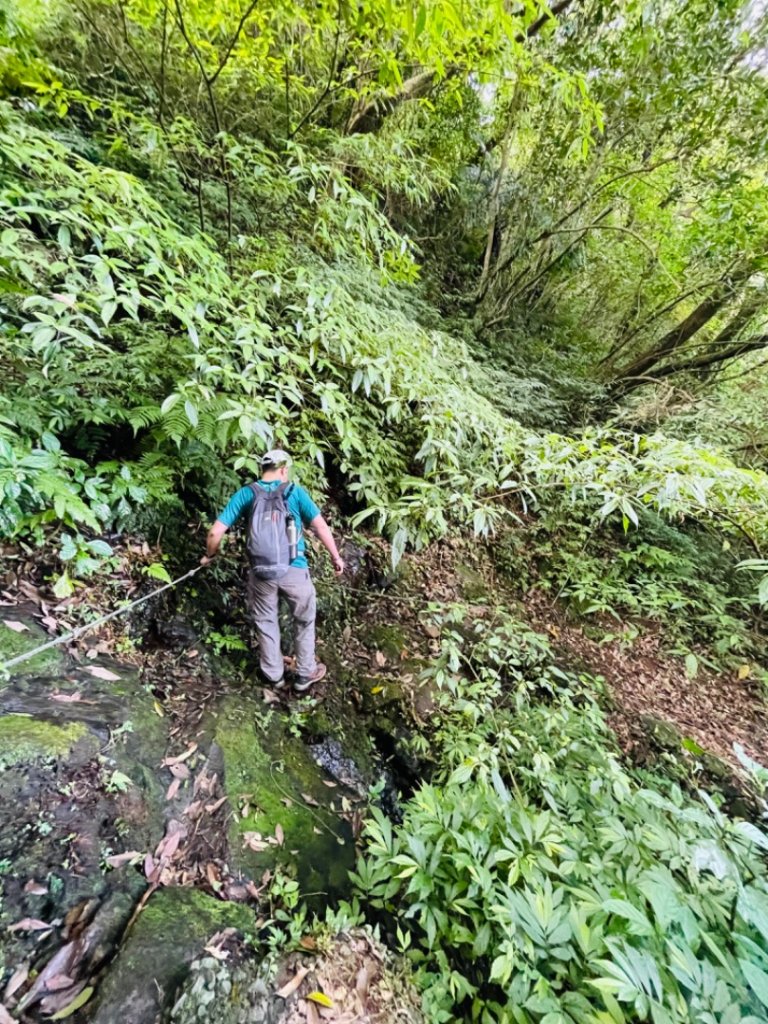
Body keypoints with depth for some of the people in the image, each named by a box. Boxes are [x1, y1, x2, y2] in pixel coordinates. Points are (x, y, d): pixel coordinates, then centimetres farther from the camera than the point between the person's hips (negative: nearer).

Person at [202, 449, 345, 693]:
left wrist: (209, 556, 16)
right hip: (294, 570, -1)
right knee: (304, 622, 20)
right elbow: (320, 526, -7)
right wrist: (336, 557, 3)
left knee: (266, 623, 22)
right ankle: (305, 675, 33)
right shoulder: (295, 491, -4)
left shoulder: (245, 494, 1)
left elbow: (215, 532, -2)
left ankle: (274, 675, 38)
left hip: (261, 572, 2)